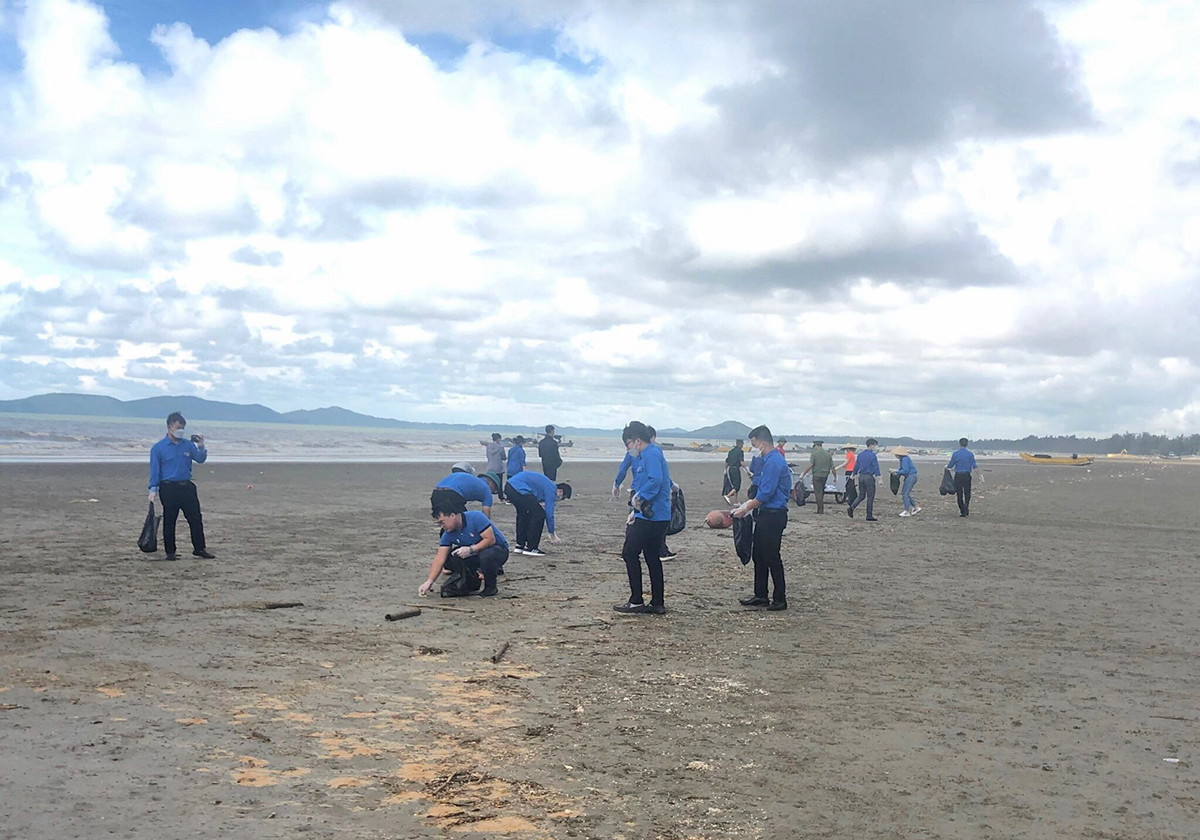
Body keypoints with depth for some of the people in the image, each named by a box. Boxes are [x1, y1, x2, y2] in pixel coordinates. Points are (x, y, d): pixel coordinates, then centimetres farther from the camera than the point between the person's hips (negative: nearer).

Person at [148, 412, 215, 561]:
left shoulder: (188, 445, 9)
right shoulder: (158, 448, -2)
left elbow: (200, 459, 10)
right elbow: (154, 470, -2)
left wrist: (201, 446, -7)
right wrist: (153, 489, -8)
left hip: (187, 486, 4)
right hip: (168, 488, -4)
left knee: (196, 518, 3)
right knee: (169, 521, 3)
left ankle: (199, 548, 13)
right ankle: (170, 552, 12)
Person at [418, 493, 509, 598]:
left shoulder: (476, 517, -25)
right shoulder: (448, 534, -8)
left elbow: (490, 539, -26)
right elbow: (440, 559, -12)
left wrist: (471, 549, -33)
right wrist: (429, 581, -21)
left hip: (498, 548, -6)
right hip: (474, 554, 6)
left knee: (487, 555, -41)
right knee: (449, 558, -15)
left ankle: (490, 587, -12)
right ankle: (473, 582, 5)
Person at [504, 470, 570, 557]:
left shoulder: (547, 485, 26)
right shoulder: (551, 490, -1)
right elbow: (549, 513, -1)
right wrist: (552, 535, 8)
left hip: (509, 486, 10)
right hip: (519, 489, -10)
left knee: (523, 514, 27)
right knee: (539, 514, -2)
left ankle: (520, 546, 29)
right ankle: (531, 548, 4)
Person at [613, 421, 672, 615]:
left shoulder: (651, 454, -13)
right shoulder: (646, 455, 19)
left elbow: (655, 480, -29)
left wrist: (640, 497, -23)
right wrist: (636, 511, 22)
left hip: (649, 517, -10)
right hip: (659, 517, 10)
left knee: (630, 553, -3)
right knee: (653, 558, 13)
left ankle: (636, 601, 0)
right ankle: (657, 603, 17)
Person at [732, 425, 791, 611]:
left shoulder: (773, 462, -18)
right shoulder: (771, 460, 14)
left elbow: (766, 494, -21)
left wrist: (745, 509, -12)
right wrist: (749, 504, 13)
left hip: (773, 517, -10)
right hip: (766, 515, 10)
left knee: (772, 558, -2)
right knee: (758, 556, 14)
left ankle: (780, 599, 6)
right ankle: (760, 596, 22)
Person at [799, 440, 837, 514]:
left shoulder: (814, 454, -7)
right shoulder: (828, 454, 8)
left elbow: (810, 466, -15)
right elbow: (832, 467, 7)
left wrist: (803, 474, -11)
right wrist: (835, 477, 17)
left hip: (817, 475, -5)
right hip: (825, 475, 5)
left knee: (818, 492, -1)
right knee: (821, 492, 15)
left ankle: (820, 510, -2)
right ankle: (821, 509, 16)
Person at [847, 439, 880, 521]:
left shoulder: (860, 455, 9)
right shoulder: (873, 455, -10)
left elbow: (856, 466, 14)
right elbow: (876, 467, -16)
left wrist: (855, 474, 26)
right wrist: (878, 477, -19)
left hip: (861, 477, 6)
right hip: (869, 477, -6)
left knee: (861, 496, 13)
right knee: (870, 497, 3)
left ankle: (851, 508, -9)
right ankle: (869, 516, 6)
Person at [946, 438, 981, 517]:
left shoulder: (955, 453, -2)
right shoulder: (970, 454, 0)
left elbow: (950, 465, 3)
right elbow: (975, 466, -3)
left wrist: (946, 467, 25)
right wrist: (980, 475, 3)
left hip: (958, 476, -1)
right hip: (967, 476, 1)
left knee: (959, 494, 5)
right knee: (967, 493, 10)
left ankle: (962, 512, 2)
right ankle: (966, 505, -17)